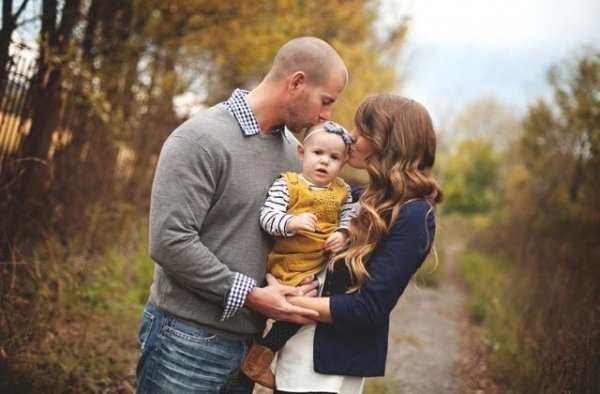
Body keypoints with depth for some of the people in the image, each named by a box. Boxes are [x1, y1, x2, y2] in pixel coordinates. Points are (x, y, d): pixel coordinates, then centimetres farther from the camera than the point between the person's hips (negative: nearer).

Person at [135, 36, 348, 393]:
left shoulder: (293, 151, 6)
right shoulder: (200, 139, -15)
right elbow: (170, 242, -21)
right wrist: (250, 295, -18)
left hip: (249, 341, 7)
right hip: (187, 340, -6)